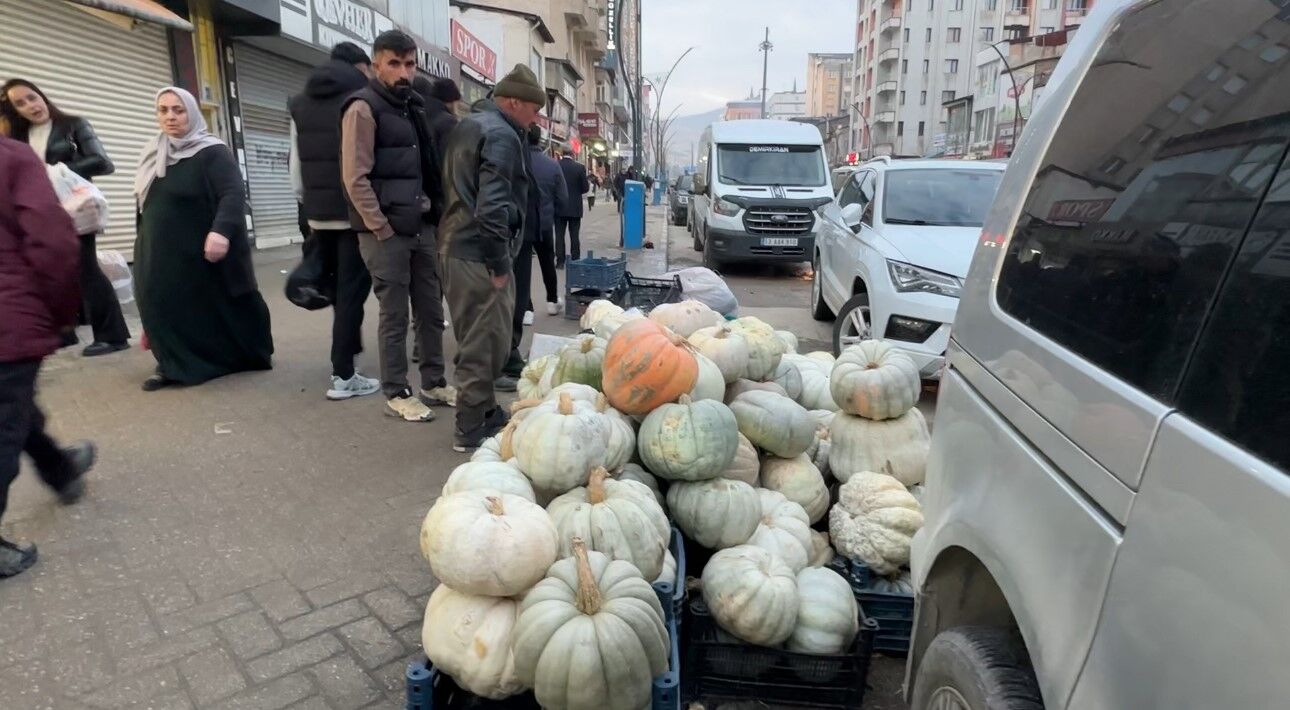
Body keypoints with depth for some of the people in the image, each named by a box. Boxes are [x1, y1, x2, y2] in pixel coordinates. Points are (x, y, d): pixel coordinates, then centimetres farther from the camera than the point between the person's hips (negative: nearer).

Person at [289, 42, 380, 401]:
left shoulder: (300, 104, 15)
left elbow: (295, 165, 13)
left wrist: (307, 204, 19)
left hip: (318, 214, 6)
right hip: (356, 212, -6)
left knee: (335, 287, 17)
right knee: (351, 290, -3)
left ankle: (348, 349, 30)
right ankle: (343, 375, -3)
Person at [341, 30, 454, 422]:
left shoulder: (413, 106, 16)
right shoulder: (363, 108, -8)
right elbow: (355, 178, -14)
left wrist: (433, 214, 8)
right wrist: (382, 229, -16)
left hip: (422, 227, 7)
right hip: (386, 232, -7)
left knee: (431, 311, 12)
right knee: (395, 317, 0)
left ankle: (434, 383, 24)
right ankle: (396, 393, 12)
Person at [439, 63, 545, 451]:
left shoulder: (467, 125, 19)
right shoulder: (500, 134, -13)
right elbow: (493, 206, -23)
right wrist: (499, 264, -18)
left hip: (456, 246, 10)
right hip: (479, 254, -10)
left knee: (475, 338, 17)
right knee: (487, 342, -3)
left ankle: (483, 412, 29)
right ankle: (472, 429, 5)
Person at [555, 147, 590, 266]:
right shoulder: (580, 167, -6)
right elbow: (585, 188, -4)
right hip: (575, 207, 0)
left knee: (559, 235, 5)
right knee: (574, 235, 6)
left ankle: (560, 262, 4)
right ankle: (575, 261, 8)